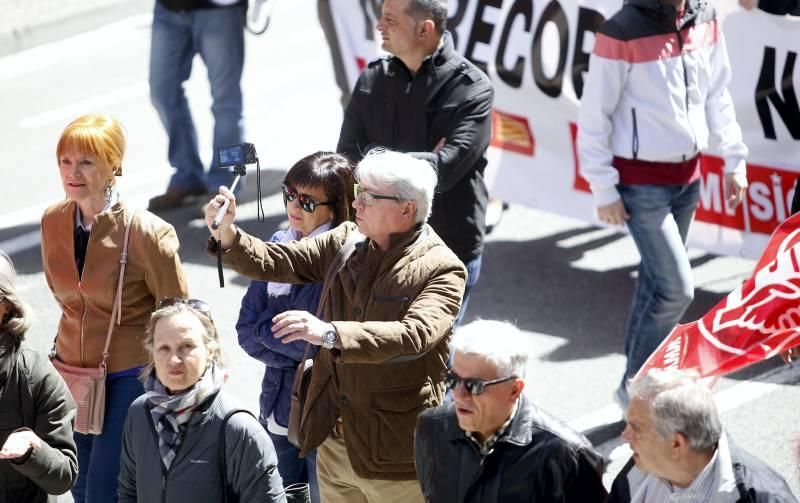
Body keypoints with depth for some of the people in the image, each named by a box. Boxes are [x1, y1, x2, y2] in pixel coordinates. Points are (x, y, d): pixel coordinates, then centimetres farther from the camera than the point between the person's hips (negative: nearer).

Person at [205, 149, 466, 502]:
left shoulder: (443, 270, -16)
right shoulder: (346, 240, 4)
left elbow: (413, 335, -32)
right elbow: (276, 262, 2)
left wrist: (330, 333, -43)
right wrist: (228, 234, -18)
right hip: (334, 441, 6)